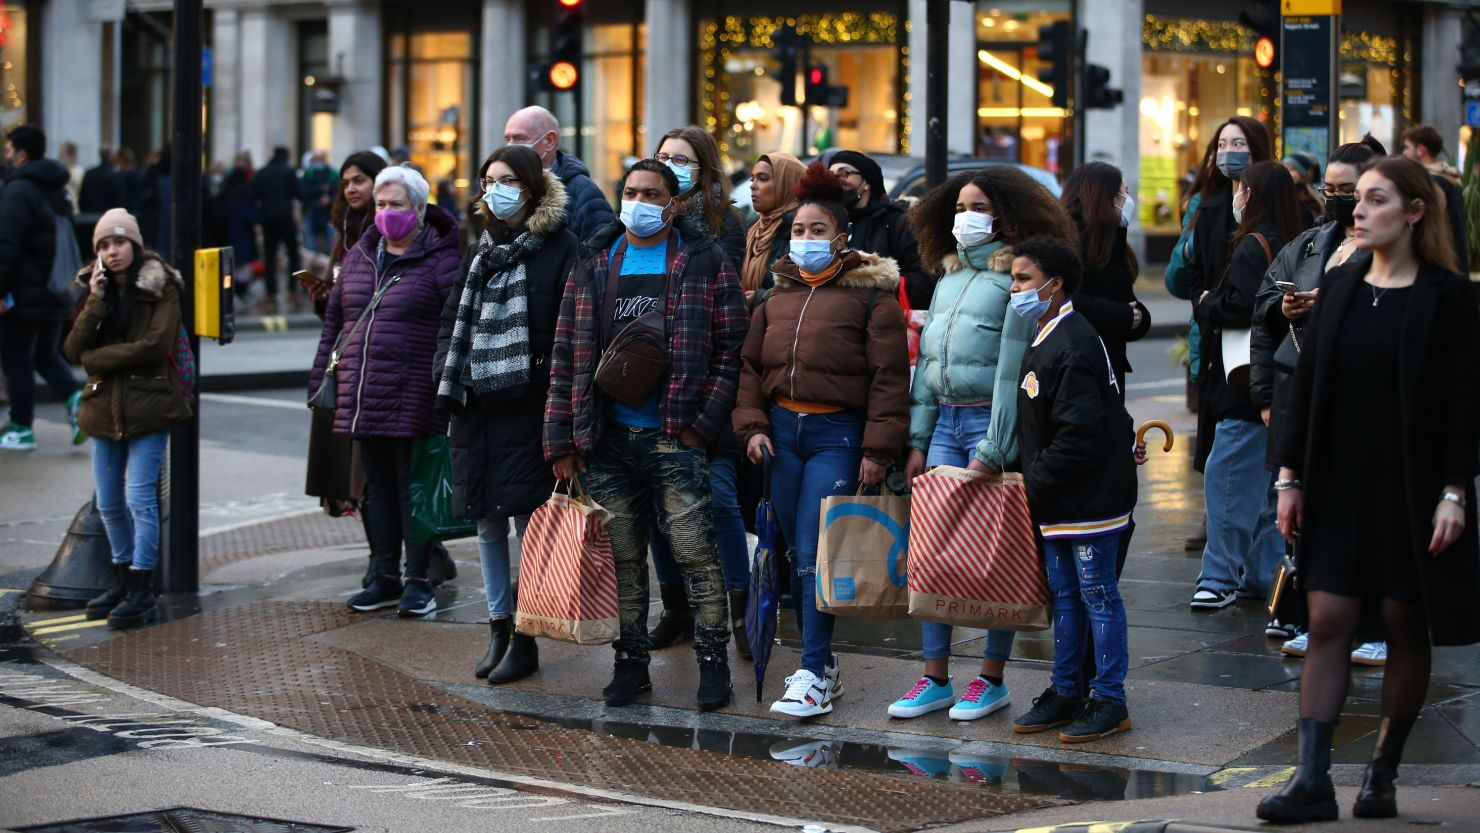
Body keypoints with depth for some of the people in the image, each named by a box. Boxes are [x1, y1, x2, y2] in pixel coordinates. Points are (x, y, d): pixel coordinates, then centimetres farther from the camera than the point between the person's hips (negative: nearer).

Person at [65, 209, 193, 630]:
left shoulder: (161, 290, -4)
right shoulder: (94, 289, 11)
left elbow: (155, 345, -17)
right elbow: (75, 348, 0)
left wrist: (97, 357, -10)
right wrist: (95, 304, -13)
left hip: (147, 406, -6)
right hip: (104, 406, 6)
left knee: (140, 498, -8)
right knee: (108, 503, 12)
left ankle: (141, 591, -4)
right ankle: (123, 577, 28)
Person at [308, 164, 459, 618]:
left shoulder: (440, 259, -5)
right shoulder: (359, 256, 15)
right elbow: (335, 320, 20)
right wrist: (322, 379, 15)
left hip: (412, 403, -6)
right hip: (363, 401, 6)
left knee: (414, 489, 0)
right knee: (378, 489, 12)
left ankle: (419, 581, 9)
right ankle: (385, 578, 21)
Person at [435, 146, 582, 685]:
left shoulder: (560, 248, -5)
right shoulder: (481, 250, 16)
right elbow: (452, 320, 20)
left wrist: (550, 387, -16)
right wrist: (449, 380, 7)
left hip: (528, 406, -7)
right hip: (476, 408, 7)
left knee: (528, 520, -4)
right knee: (487, 521, 10)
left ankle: (526, 638, 3)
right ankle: (499, 628, 20)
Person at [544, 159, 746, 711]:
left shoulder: (705, 263, 2)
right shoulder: (593, 267, 11)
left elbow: (731, 349, -1)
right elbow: (567, 355, 11)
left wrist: (704, 421, -9)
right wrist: (562, 440, 5)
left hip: (674, 438, -4)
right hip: (607, 438, 4)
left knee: (695, 552, -5)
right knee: (621, 557, 9)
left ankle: (713, 661, 4)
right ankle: (631, 662, 18)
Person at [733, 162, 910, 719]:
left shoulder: (870, 294, -3)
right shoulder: (778, 296, 14)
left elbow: (889, 377, -7)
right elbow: (751, 366, 18)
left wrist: (878, 449, -12)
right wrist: (752, 425, 3)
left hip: (838, 433, -6)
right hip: (782, 429, 6)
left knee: (814, 555, -12)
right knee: (796, 553, 8)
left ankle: (814, 677, -9)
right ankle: (822, 661, 19)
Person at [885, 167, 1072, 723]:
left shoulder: (1017, 278, -7)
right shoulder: (949, 275, 16)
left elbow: (1012, 368, -13)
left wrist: (992, 451, -17)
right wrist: (918, 440, 12)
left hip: (991, 423, -7)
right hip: (944, 421, 7)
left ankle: (992, 678, 8)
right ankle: (935, 679, 8)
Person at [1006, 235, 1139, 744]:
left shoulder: (1071, 347, -19)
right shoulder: (1047, 341, 14)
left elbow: (1078, 434, -23)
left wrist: (1037, 482, -17)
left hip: (1089, 498, -10)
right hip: (1058, 502, 10)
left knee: (1097, 595, -2)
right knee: (1064, 595, 15)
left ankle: (1110, 702, 4)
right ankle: (1066, 693, 23)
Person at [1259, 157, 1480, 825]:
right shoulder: (1338, 288, 7)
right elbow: (1306, 387, 9)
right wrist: (1291, 476, 5)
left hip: (1411, 490, -3)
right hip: (1338, 487, 4)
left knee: (1405, 629, 5)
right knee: (1327, 623, -3)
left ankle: (1382, 777, 15)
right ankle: (1311, 781, -5)